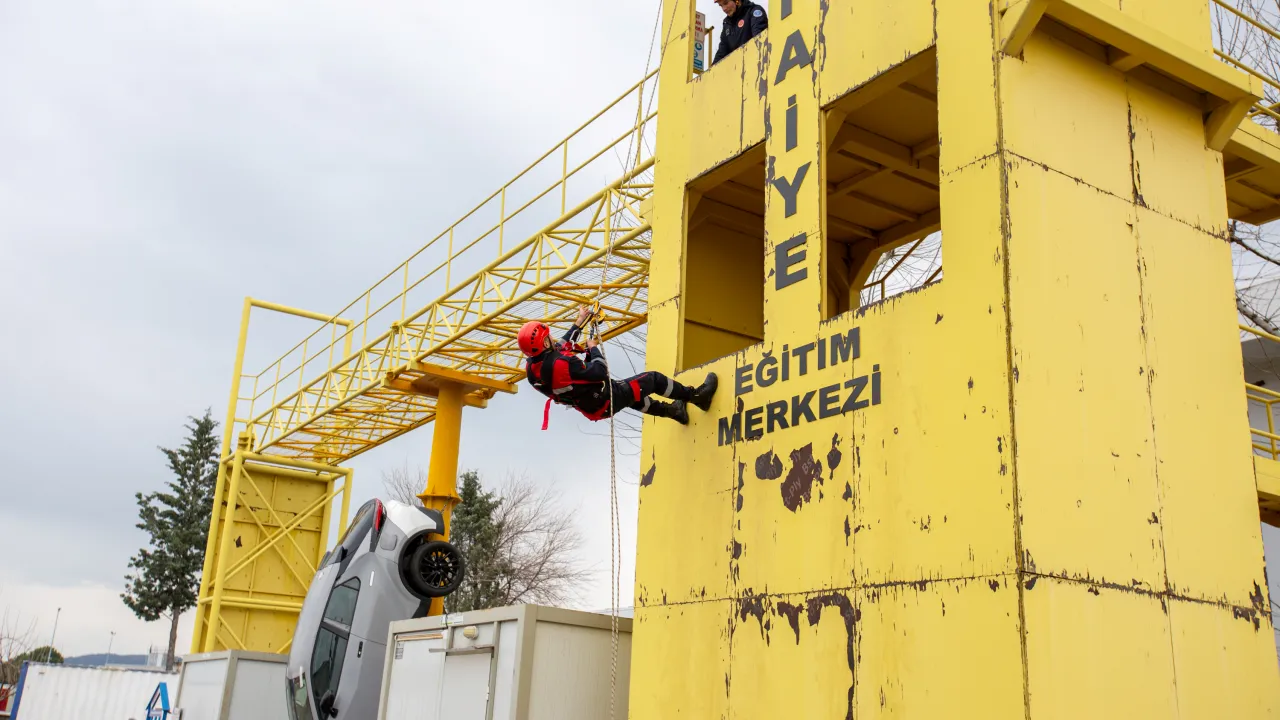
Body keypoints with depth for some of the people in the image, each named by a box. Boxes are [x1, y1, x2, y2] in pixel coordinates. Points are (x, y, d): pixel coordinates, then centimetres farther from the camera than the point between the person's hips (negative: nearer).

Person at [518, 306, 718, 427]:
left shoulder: (532, 366, -9)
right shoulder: (561, 364, -38)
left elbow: (561, 346, 10)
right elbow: (600, 373, -29)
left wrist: (579, 323, 16)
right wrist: (593, 348, -11)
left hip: (591, 409, 9)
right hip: (605, 402, -9)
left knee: (634, 395, 34)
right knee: (653, 379, 5)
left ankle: (672, 411, 51)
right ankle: (697, 396, 22)